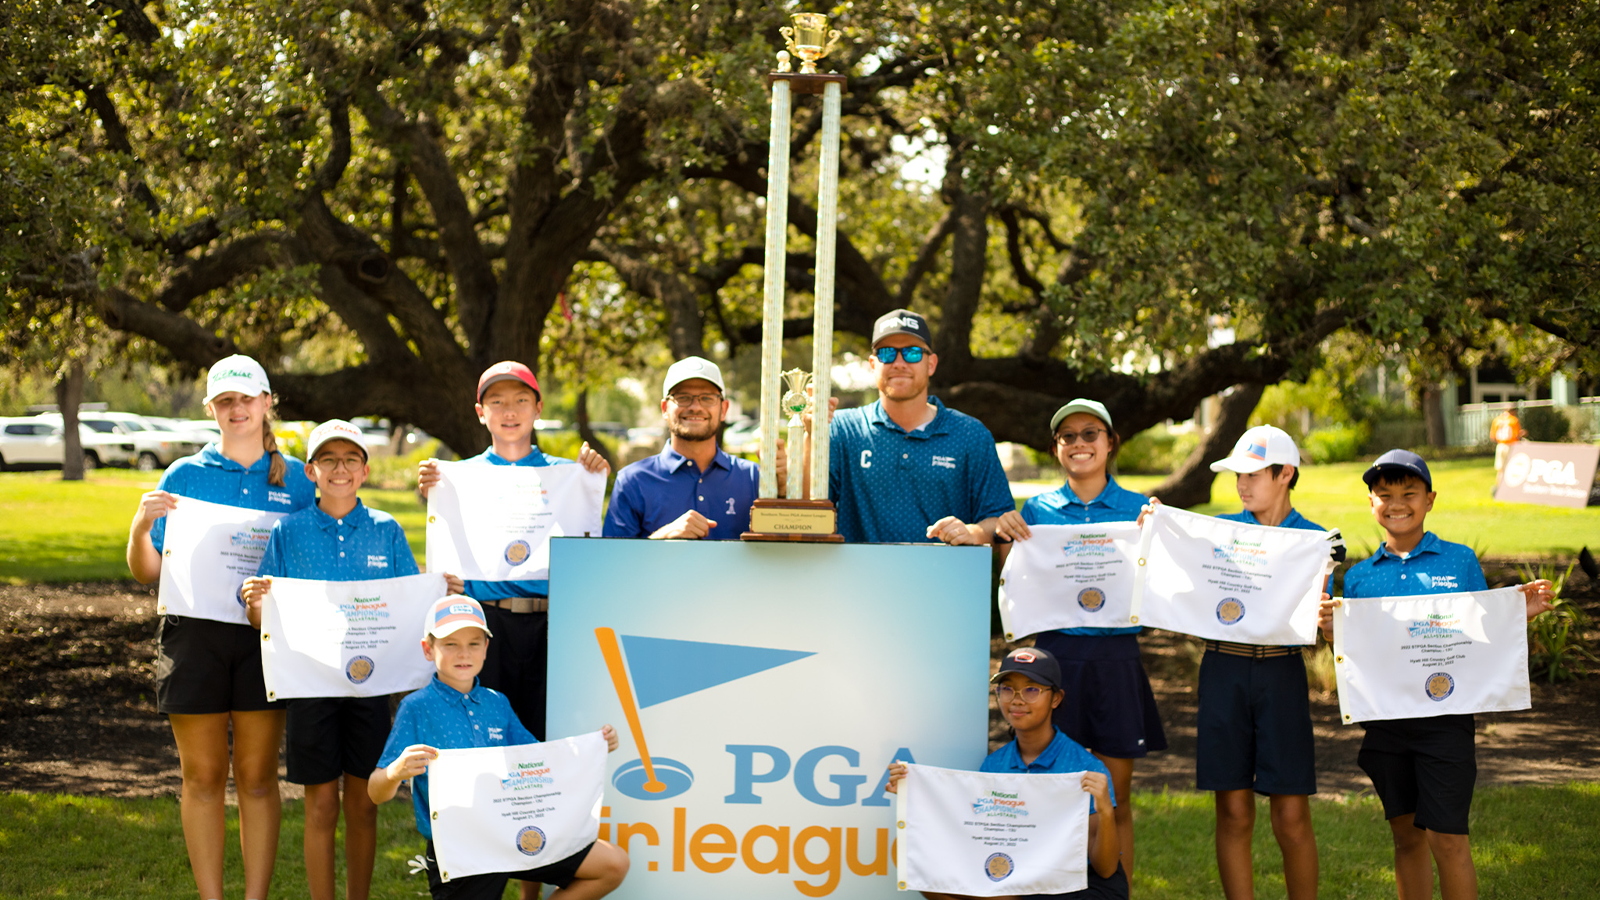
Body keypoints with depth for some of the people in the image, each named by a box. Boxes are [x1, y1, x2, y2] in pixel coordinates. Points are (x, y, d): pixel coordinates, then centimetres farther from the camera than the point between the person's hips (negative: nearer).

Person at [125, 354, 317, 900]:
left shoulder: (297, 479, 8)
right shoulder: (184, 476, 8)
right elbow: (147, 572, 6)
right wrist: (141, 524, -11)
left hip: (265, 636, 0)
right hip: (195, 633, 0)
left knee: (257, 776, 2)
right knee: (203, 777, 3)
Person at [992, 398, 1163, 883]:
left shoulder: (1138, 510, 6)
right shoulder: (1036, 510, 8)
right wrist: (1003, 538, -6)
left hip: (1116, 657, 0)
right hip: (1055, 655, 1)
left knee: (1114, 801, 4)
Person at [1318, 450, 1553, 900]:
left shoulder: (1460, 561, 3)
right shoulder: (1359, 576, 8)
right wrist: (1332, 632, -11)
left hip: (1445, 715, -3)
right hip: (1385, 719, 3)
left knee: (1447, 840, -7)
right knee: (1407, 836, 11)